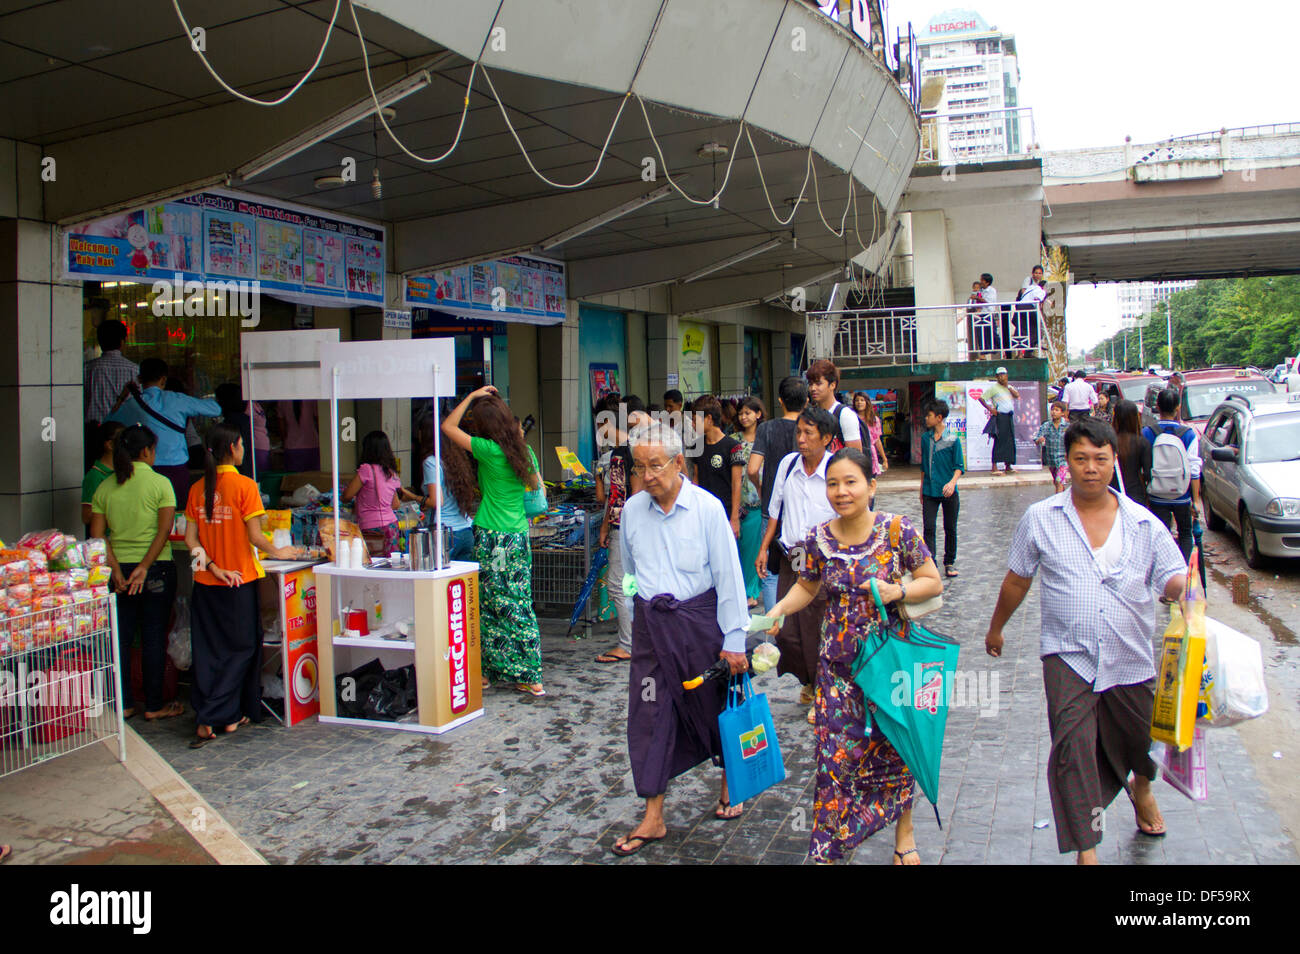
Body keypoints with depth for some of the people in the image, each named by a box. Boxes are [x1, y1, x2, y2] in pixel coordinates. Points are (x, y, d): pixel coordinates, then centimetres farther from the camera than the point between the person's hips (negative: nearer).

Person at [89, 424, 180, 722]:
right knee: (153, 638, 4)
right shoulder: (159, 483, -6)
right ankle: (154, 705, 10)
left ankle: (122, 704, 15)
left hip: (120, 567, 4)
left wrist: (116, 570, -6)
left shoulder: (105, 487, 5)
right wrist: (144, 567, -15)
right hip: (157, 568, -4)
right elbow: (164, 530, -15)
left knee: (121, 637, 10)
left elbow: (97, 534, -1)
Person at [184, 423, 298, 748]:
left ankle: (206, 721, 7)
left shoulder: (198, 488, 5)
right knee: (239, 649, 9)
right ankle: (220, 717, 9)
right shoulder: (244, 485, -11)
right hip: (239, 581, -5)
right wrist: (277, 552, 4)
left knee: (208, 651, 9)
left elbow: (190, 539, 1)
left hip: (206, 582, 5)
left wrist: (213, 567, -1)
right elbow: (255, 537, -12)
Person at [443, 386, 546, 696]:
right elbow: (536, 484, 22)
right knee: (521, 604, 9)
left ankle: (488, 671, 12)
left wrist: (471, 396, -1)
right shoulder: (524, 450, 4)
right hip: (519, 535, 6)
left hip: (491, 537, -6)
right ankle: (530, 677, 11)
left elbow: (448, 426, -6)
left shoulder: (488, 450, -13)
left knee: (491, 606, 3)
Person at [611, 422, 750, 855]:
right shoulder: (632, 509, 1)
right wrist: (639, 619, 13)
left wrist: (734, 639, -10)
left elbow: (728, 575, -9)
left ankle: (730, 785, 37)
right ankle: (653, 818, 12)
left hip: (700, 617, -3)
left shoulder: (707, 508, -11)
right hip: (651, 623, 3)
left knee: (714, 704, 12)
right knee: (650, 715, 2)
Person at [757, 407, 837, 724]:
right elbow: (775, 510, 14)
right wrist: (764, 548, 13)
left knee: (820, 629, 1)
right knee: (786, 630, 6)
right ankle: (809, 681, 31)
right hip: (791, 558, 4)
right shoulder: (788, 464, 4)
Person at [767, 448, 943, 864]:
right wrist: (779, 609, -4)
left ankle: (904, 833, 35)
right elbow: (808, 587, 12)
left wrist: (897, 591, -21)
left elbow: (933, 583, -4)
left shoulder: (897, 530, -10)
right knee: (836, 753, 2)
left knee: (894, 747, 11)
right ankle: (829, 847, 19)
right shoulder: (819, 538, -2)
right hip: (837, 664, 2)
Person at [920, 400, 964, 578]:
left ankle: (949, 563, 24)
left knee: (950, 529, 9)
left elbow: (959, 466, -5)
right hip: (929, 491, 3)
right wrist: (922, 488, 18)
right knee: (928, 528, -6)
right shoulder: (925, 438, 7)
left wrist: (952, 482, -23)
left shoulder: (953, 439, -6)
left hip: (949, 492, -3)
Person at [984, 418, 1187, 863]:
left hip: (1132, 659, 2)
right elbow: (1017, 579, 10)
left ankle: (1142, 788, 57)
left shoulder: (1143, 524, 1)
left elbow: (1173, 579, -3)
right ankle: (1086, 852, -3)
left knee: (1139, 740, 20)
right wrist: (996, 627, 19)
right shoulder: (1041, 518, 0)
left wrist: (1186, 586, -27)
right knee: (1072, 748, -14)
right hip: (1069, 656, -2)